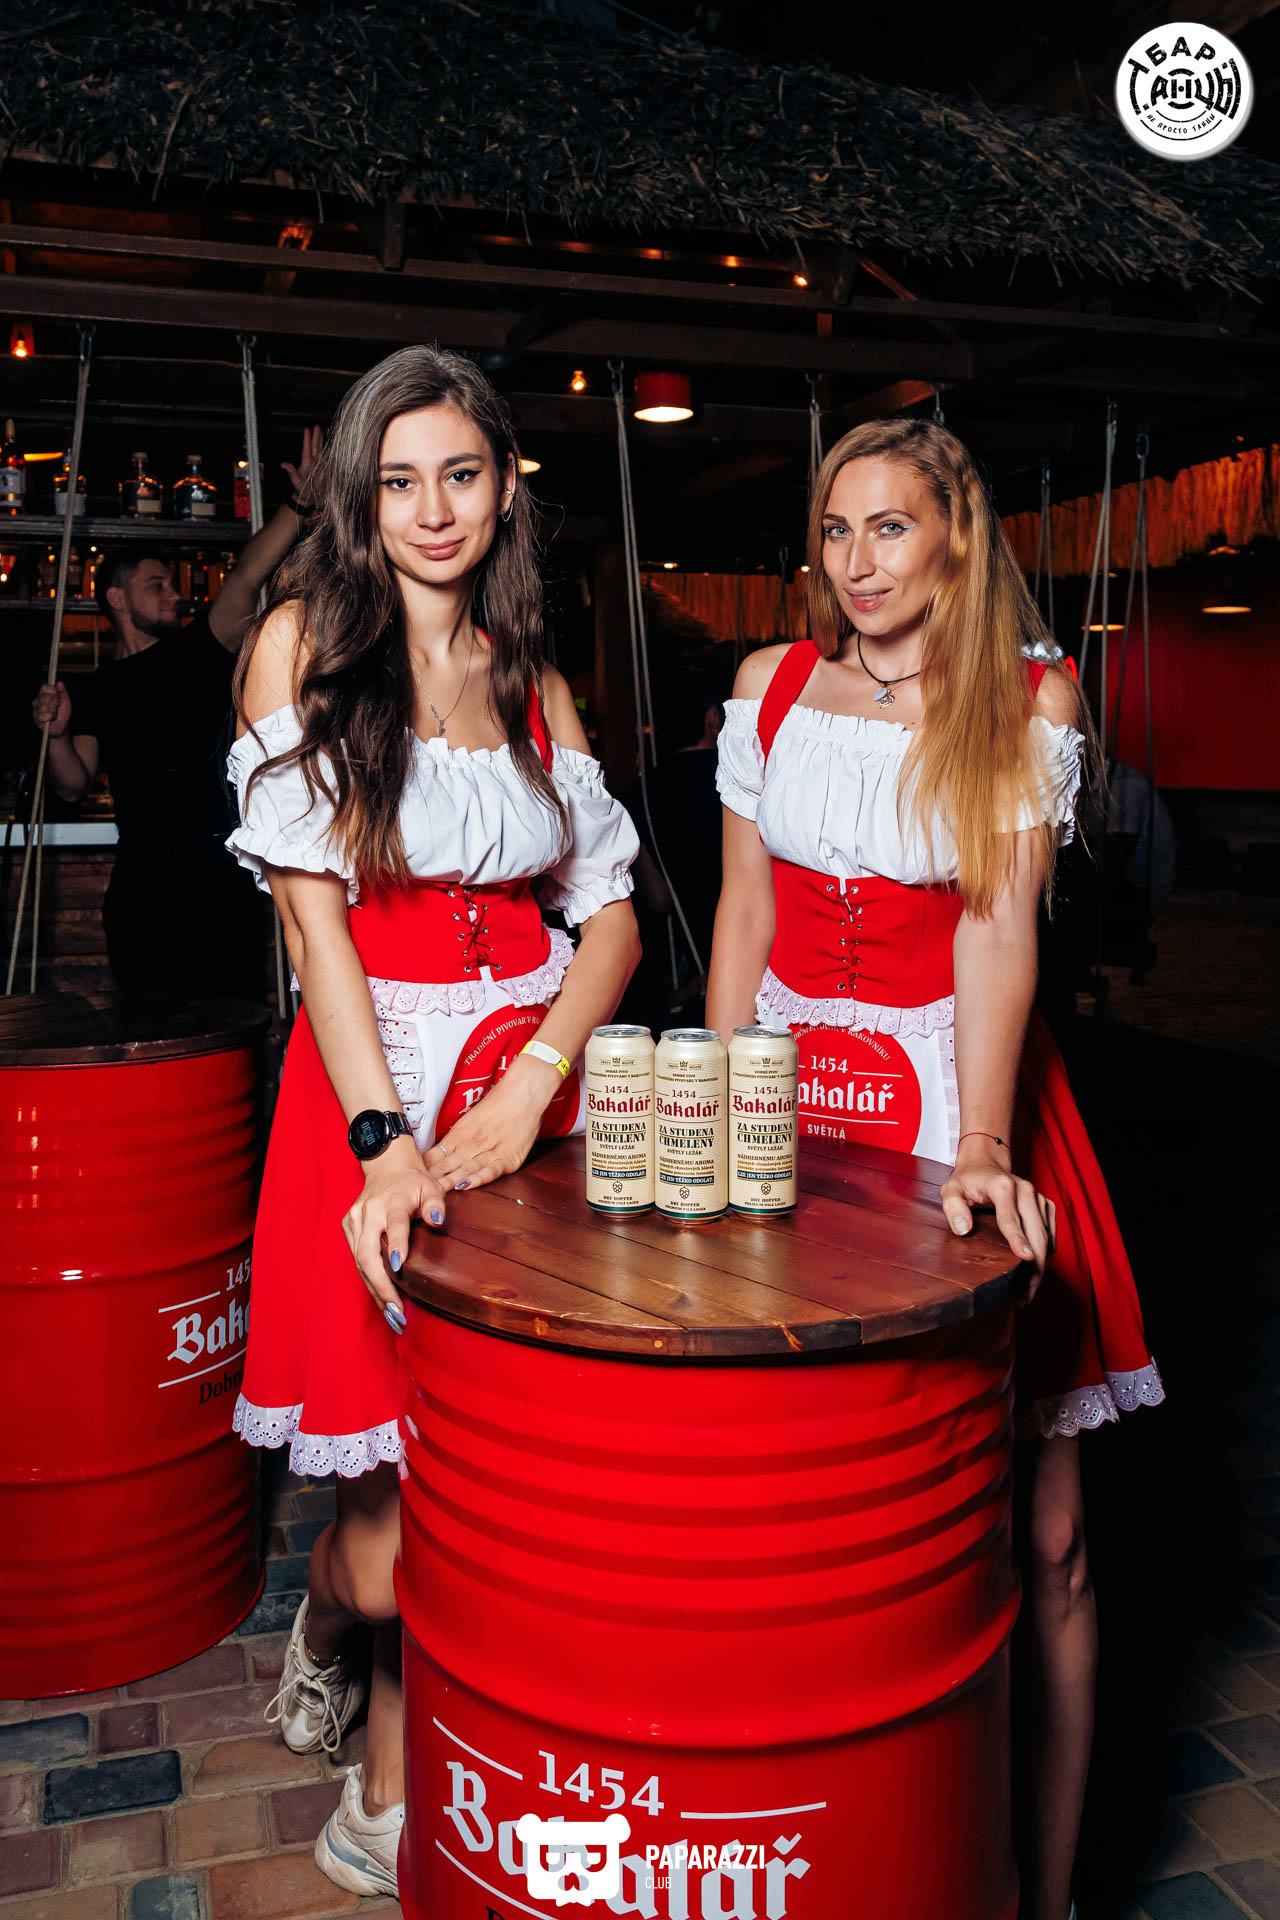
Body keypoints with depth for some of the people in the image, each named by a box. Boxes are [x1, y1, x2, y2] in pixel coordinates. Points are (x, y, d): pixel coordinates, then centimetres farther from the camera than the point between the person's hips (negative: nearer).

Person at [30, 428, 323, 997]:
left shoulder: (198, 650, 7)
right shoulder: (98, 691, 13)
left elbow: (247, 578, -6)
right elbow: (74, 785, 11)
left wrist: (302, 501, -18)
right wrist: (57, 733, -8)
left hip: (217, 879, -2)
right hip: (141, 885, 2)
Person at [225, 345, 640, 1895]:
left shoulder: (535, 686, 12)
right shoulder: (305, 639, 1)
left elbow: (612, 912, 5)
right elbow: (311, 905, -7)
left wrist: (526, 1089, -12)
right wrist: (385, 1134, -18)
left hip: (528, 1078, 4)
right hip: (371, 1081, -3)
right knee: (401, 1469, -2)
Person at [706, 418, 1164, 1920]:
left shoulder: (1030, 700, 0)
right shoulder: (771, 686, 8)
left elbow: (1000, 928, -11)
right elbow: (745, 915, 10)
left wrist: (977, 1148, -22)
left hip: (958, 1084, -2)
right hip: (790, 1082, 2)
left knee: (1034, 1528, 1)